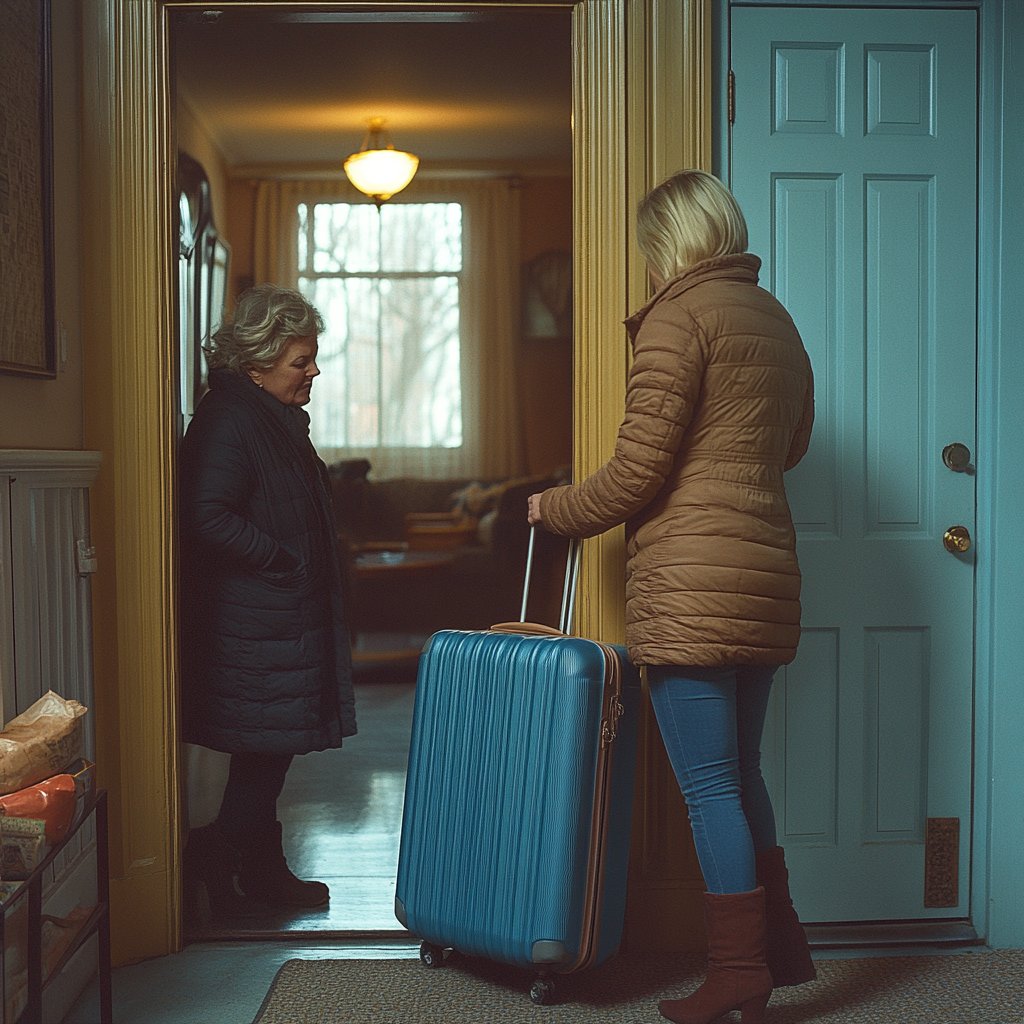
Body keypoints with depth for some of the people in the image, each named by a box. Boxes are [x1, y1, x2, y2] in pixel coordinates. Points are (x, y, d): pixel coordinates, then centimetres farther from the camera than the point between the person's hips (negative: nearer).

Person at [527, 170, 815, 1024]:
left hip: (691, 581, -8)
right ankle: (781, 946, 23)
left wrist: (555, 508, 3)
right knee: (741, 772, 17)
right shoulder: (775, 319, 16)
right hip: (767, 577, 8)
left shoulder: (679, 315, -9)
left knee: (710, 784, -2)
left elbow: (637, 470, -13)